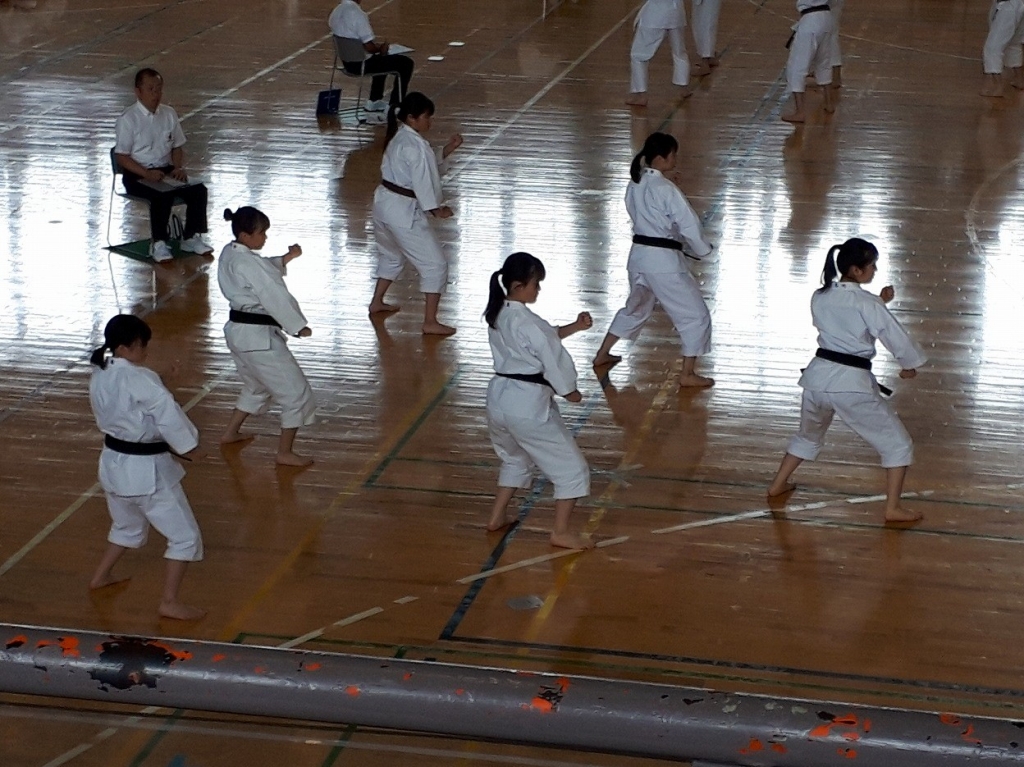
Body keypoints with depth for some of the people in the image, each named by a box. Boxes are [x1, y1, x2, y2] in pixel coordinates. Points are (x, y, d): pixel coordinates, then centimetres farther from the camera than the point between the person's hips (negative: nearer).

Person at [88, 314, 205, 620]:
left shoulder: (100, 376, 0)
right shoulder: (141, 381, -25)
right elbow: (169, 416, -25)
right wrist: (191, 443, -9)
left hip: (114, 462, 8)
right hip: (146, 469, -8)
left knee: (127, 525, 34)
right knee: (185, 536, 3)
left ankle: (101, 576, 46)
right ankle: (169, 602, 4)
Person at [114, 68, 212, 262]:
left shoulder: (169, 114, 9)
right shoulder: (128, 120, -8)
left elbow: (177, 147, 16)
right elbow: (121, 156, -10)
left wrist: (179, 167, -5)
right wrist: (147, 174, -22)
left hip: (165, 170, 6)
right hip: (137, 176, -5)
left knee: (198, 189, -19)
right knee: (163, 195, -35)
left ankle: (191, 238, -8)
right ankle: (158, 244, -26)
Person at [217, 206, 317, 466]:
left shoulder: (229, 253, 5)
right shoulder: (249, 263, -23)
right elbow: (274, 296, -22)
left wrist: (286, 259, 3)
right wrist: (298, 326, -15)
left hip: (238, 330, 10)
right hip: (258, 336, -10)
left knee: (257, 386, 32)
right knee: (295, 393, -1)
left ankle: (231, 432, 43)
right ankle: (285, 452, 6)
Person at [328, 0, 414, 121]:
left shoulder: (335, 13, 3)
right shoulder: (357, 14, -24)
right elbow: (369, 47, -24)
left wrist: (378, 46, 13)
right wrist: (381, 47, -2)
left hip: (347, 62, 9)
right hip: (361, 64, -9)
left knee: (382, 60, 35)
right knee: (406, 63, 4)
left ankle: (374, 102, 38)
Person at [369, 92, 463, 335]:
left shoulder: (398, 137, 11)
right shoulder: (415, 145, -19)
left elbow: (426, 164, 19)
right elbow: (424, 180, -20)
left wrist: (447, 149, 8)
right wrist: (437, 209, -9)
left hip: (384, 203, 10)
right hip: (404, 212, -10)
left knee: (391, 254, 33)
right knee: (435, 265, -4)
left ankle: (377, 302, 46)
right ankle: (430, 322, -5)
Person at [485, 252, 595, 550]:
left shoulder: (498, 315, 6)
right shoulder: (527, 322, -21)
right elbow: (553, 358, -14)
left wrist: (574, 327, 6)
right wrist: (569, 391, 3)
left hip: (499, 398, 9)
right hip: (529, 405, -9)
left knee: (515, 458, 34)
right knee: (572, 468, 4)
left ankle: (497, 516, 39)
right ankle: (561, 532, 7)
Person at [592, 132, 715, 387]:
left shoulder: (634, 184, 4)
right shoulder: (666, 189, -19)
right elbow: (689, 224, -16)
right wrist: (703, 249, 0)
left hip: (639, 254, 8)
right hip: (663, 261, -8)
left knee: (636, 306, 30)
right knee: (695, 315, 3)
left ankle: (602, 355, 38)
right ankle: (688, 374, 4)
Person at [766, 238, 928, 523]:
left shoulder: (819, 297, 4)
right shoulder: (867, 304, -14)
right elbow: (897, 338, -7)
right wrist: (910, 366, 11)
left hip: (819, 376, 6)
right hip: (853, 383, -6)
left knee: (808, 434, 33)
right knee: (897, 443, 6)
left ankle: (777, 486, 42)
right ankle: (892, 508, 2)